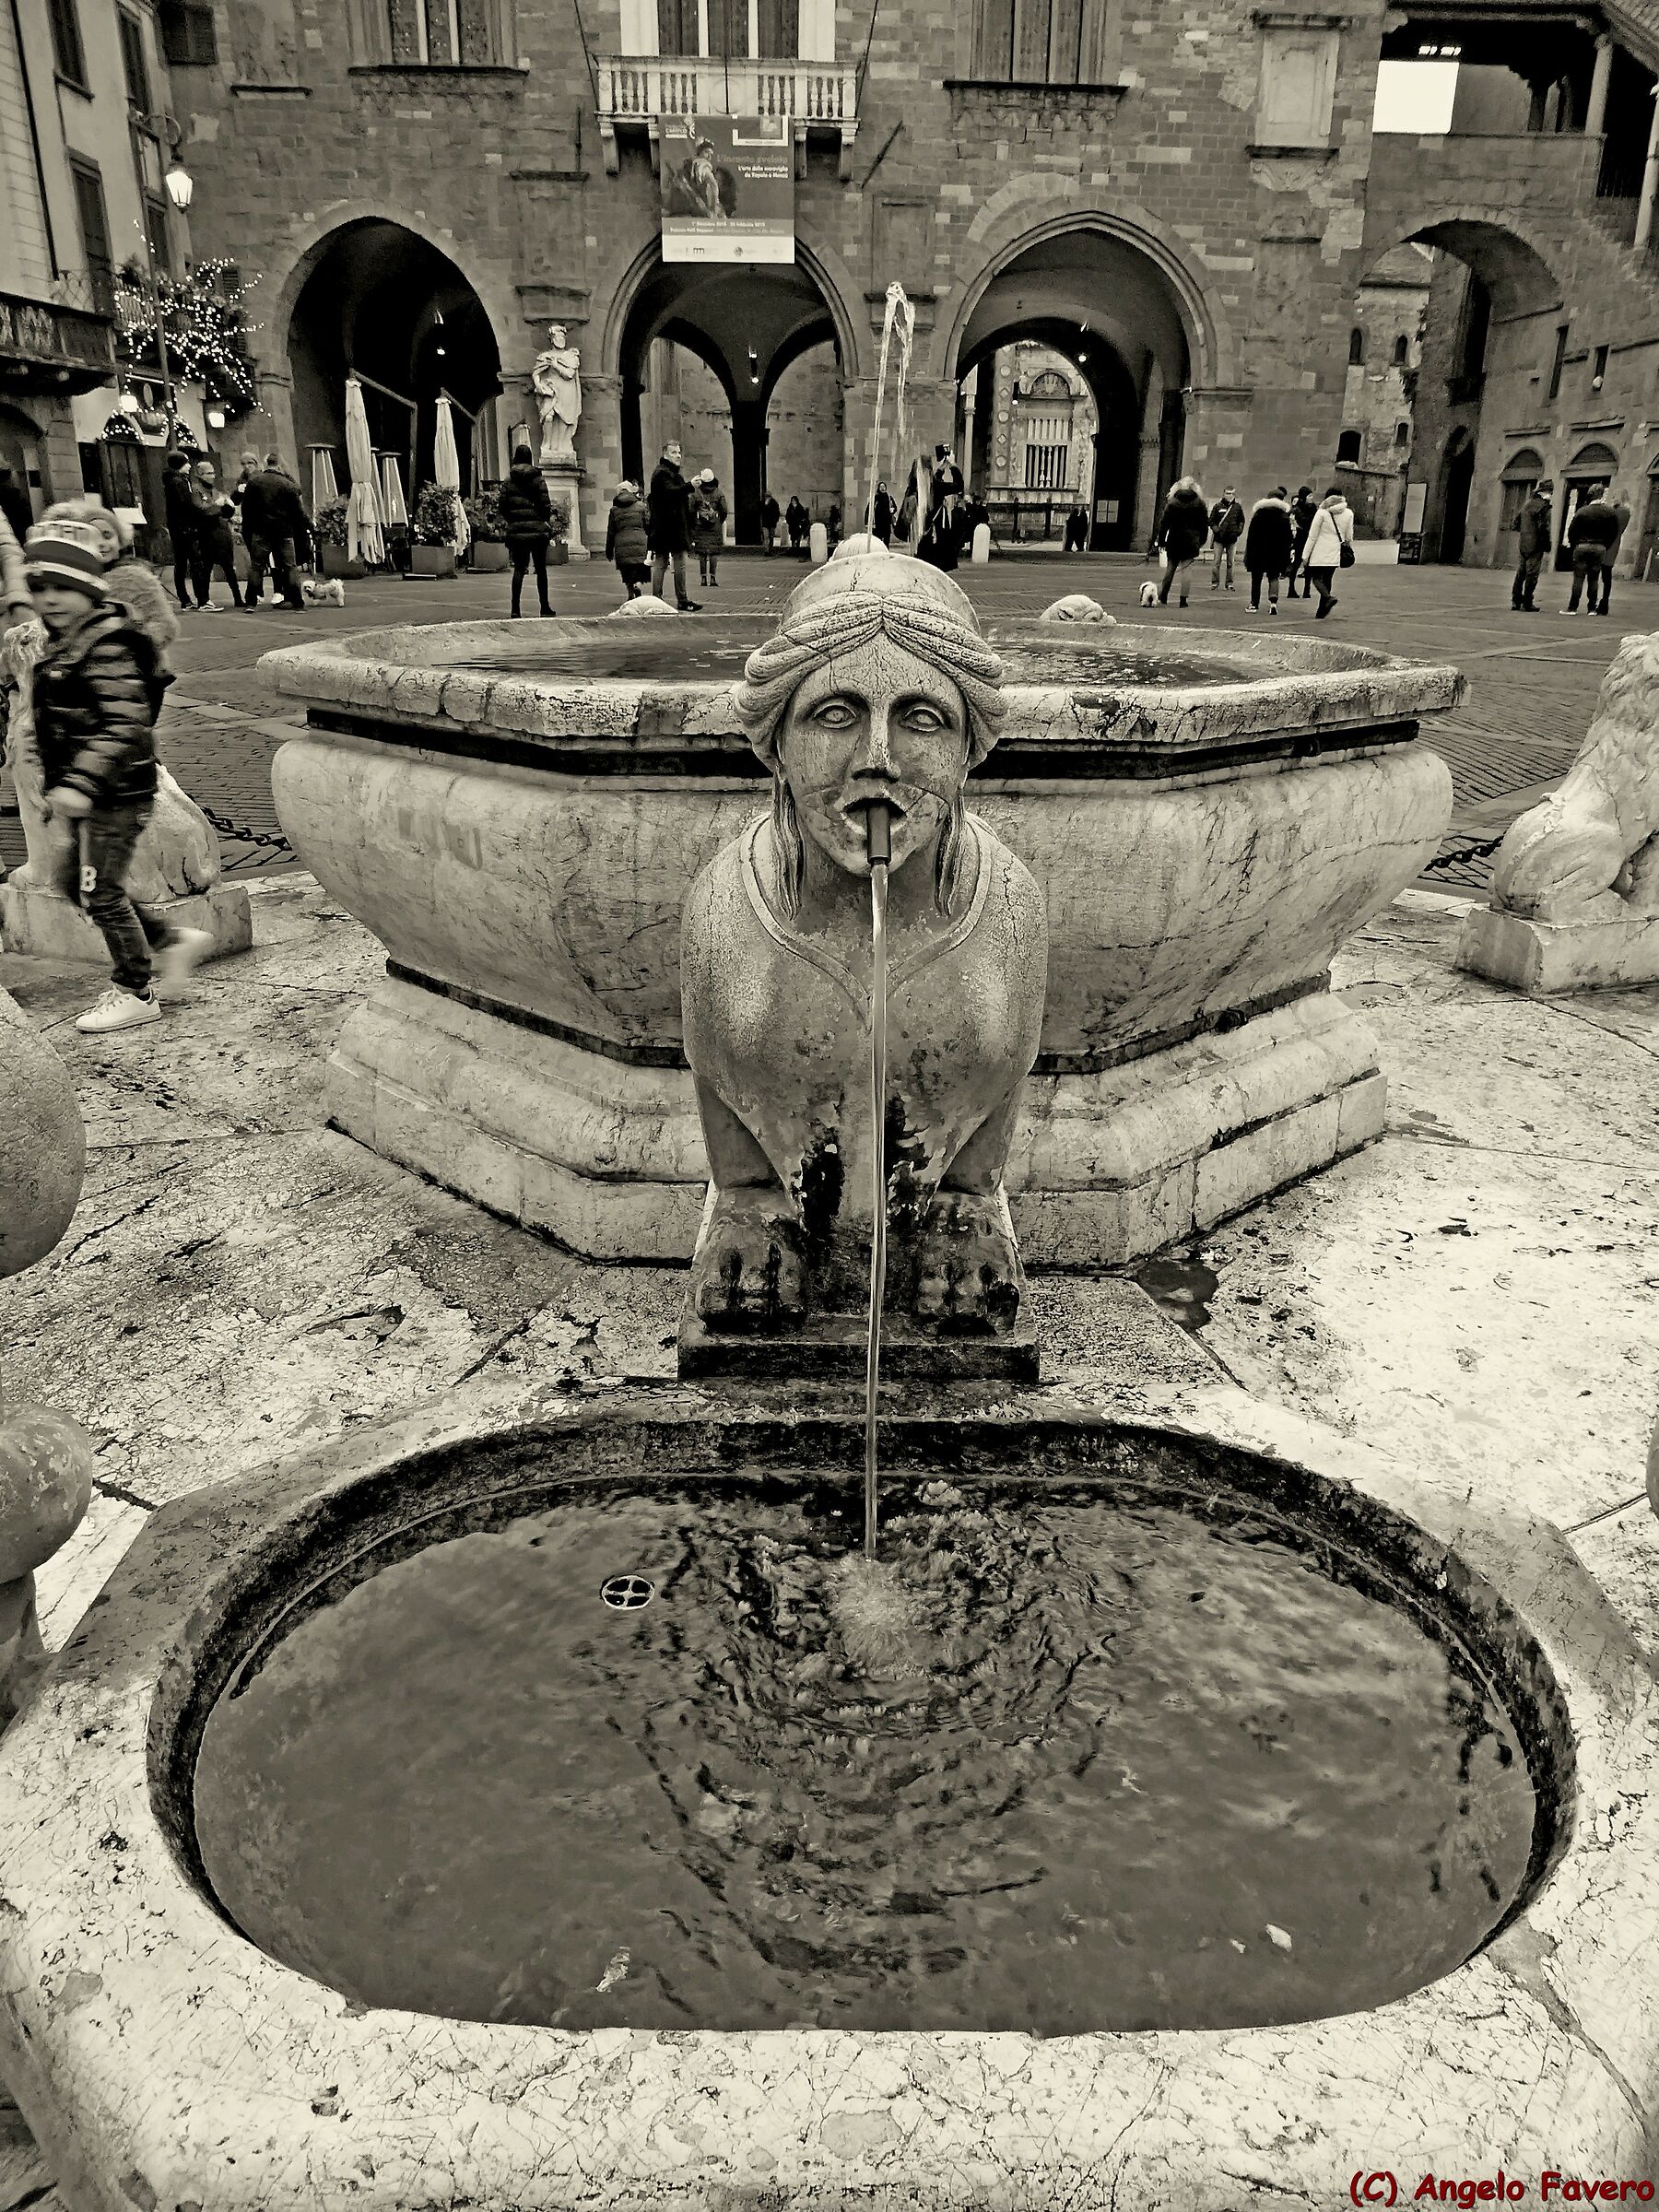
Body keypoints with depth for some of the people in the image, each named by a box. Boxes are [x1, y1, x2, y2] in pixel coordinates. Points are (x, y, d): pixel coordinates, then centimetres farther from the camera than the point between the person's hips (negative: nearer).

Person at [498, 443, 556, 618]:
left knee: (519, 569, 4)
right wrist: (547, 521, 8)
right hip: (537, 528, -2)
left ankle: (515, 608, -5)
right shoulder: (538, 479, -3)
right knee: (541, 569, 9)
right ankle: (544, 606, 12)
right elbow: (546, 503, -7)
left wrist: (510, 521, 14)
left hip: (516, 529, 2)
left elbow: (502, 505, 1)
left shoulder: (509, 481, 3)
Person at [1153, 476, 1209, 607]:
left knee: (1170, 569, 9)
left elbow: (1164, 524, -3)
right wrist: (1201, 542, 13)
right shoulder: (1199, 504, 3)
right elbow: (1205, 525, 5)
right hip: (1191, 542, 0)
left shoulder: (1172, 503, 0)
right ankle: (1183, 600, -1)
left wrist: (1161, 541, 1)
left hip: (1174, 542, 0)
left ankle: (1162, 598, 7)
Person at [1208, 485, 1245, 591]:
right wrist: (1216, 530, -9)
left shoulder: (1237, 507, 7)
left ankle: (1229, 583, 10)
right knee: (1217, 561, -5)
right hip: (1219, 538, -2)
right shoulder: (1218, 506, 1)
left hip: (1232, 539, 2)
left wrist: (1239, 531, 3)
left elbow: (1241, 521, 18)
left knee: (1230, 562, 6)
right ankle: (1215, 582, -1)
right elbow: (1211, 521, 6)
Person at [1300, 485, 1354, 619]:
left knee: (1316, 578, 6)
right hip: (1335, 554, 4)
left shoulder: (1322, 512, -8)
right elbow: (1349, 537, 9)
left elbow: (1312, 536, -6)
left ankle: (1329, 596, -21)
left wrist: (1305, 556, -2)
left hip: (1320, 553, -4)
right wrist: (1350, 551, 25)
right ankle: (1321, 612, 13)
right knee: (1327, 580, 12)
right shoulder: (1349, 513, 3)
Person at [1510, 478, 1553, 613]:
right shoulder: (1543, 506, -11)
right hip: (1535, 545, -7)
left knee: (1520, 573, 11)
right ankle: (1526, 604, -3)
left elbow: (1517, 521, 17)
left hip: (1522, 544, 7)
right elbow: (1543, 527, -15)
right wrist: (1547, 545, -8)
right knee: (1532, 574, -3)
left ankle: (1516, 601, 12)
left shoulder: (1527, 503, 11)